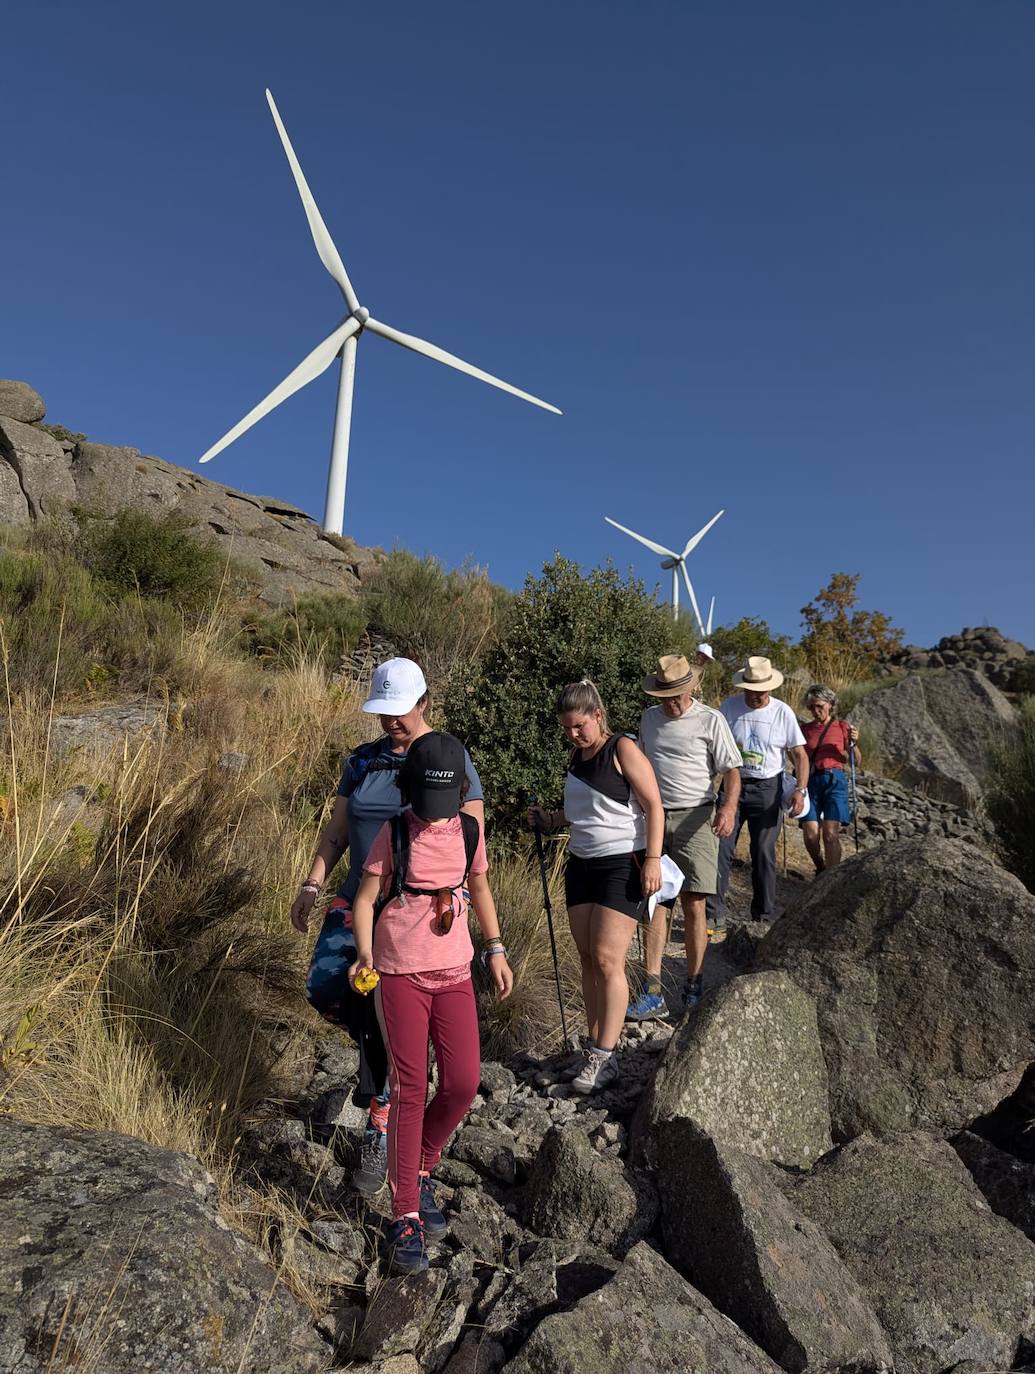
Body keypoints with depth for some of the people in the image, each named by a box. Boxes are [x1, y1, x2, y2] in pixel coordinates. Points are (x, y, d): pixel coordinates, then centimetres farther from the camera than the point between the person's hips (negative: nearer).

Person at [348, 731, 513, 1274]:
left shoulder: (469, 830, 3)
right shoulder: (393, 833, -7)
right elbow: (365, 899, -6)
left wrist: (495, 950, 13)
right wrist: (365, 953, -22)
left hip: (454, 972, 3)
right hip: (400, 973, -3)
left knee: (463, 1082, -3)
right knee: (410, 1089, -3)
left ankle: (419, 1170, 25)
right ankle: (406, 1216, 10)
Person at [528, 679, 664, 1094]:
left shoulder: (623, 750, -10)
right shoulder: (577, 756, 12)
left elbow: (653, 805, -12)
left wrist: (652, 859, -18)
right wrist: (551, 820, 8)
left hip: (622, 865, -7)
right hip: (581, 863, 7)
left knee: (607, 960, -9)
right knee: (587, 959, 7)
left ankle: (603, 1058, -1)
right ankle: (596, 1048, 17)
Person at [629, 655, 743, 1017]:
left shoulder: (710, 720, -3)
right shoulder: (649, 718, 12)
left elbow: (732, 770, -5)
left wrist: (729, 807, -22)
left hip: (694, 819, -4)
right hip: (653, 818, 4)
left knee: (693, 906, -2)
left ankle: (693, 989, 12)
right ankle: (653, 993, 3)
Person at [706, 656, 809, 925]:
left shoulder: (783, 713, -3)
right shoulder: (729, 707, -1)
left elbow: (799, 754, 1)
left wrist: (800, 789, -11)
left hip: (767, 789, 0)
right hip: (732, 785, 1)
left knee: (764, 854, 6)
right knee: (721, 849, -6)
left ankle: (764, 917, 18)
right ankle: (714, 913, 0)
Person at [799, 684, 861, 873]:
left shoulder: (841, 726, 9)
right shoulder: (804, 729, 14)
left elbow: (857, 761, 7)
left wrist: (853, 743, -11)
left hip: (834, 781, -1)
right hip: (810, 782, 2)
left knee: (831, 834, -14)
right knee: (810, 835, -8)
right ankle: (820, 869, 19)